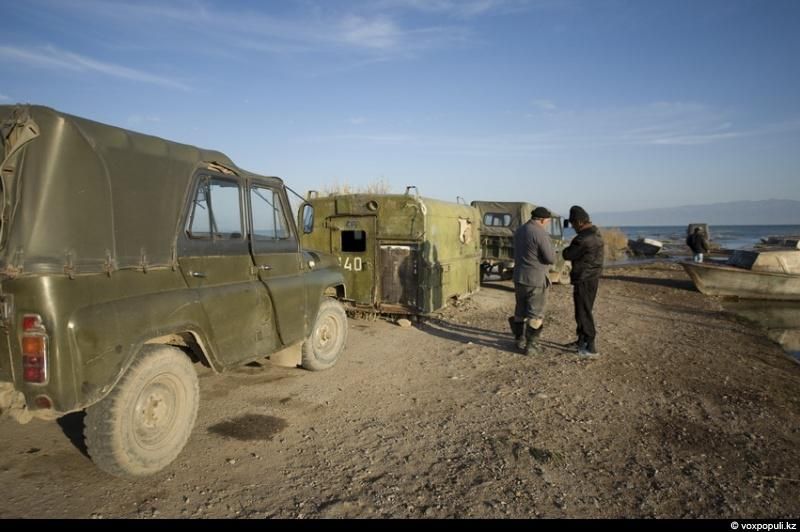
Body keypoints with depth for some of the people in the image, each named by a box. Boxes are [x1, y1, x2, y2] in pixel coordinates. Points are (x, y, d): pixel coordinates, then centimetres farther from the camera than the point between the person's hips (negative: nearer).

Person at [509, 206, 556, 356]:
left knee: (520, 311, 18)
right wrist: (550, 246, 1)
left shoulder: (519, 230, 7)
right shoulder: (541, 234, -19)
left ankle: (520, 340, 29)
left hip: (519, 277, 7)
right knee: (535, 314, 3)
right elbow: (551, 258, -16)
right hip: (536, 280, -7)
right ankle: (530, 346, 8)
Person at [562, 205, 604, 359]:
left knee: (584, 313, -2)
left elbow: (568, 255, -14)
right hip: (592, 277, 10)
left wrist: (566, 249, 4)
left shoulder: (583, 238, -23)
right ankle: (581, 341, 31)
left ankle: (591, 348, 4)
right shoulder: (595, 234, 10)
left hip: (584, 280, -10)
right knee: (583, 310, 19)